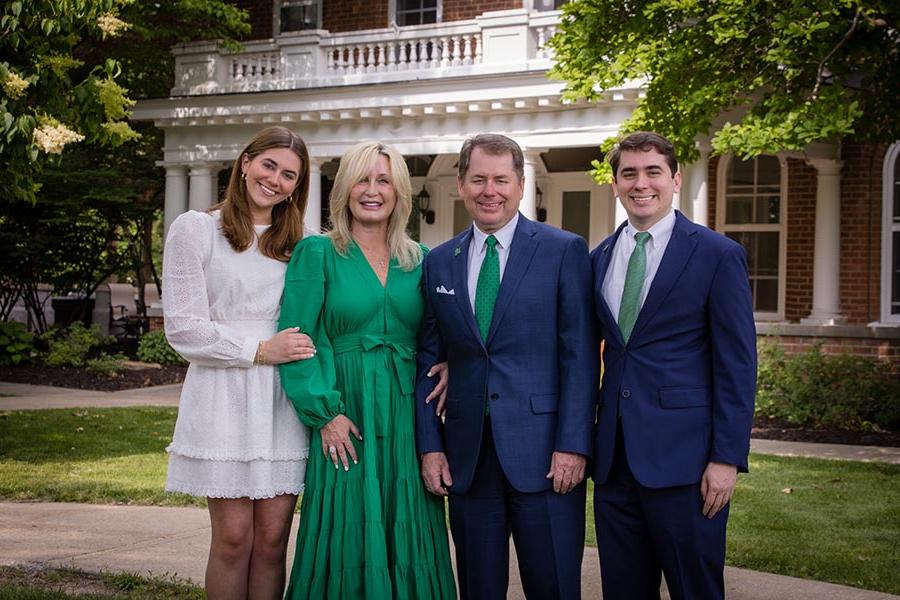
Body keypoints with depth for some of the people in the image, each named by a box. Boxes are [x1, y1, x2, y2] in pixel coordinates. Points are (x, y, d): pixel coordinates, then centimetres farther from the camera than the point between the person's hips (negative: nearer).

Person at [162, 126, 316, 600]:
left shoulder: (294, 244, 15)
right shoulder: (195, 229, 2)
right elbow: (183, 329, -4)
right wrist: (259, 350, -10)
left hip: (282, 400, 3)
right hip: (224, 397, -3)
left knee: (272, 539, 2)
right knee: (232, 539, -2)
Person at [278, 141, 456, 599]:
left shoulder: (419, 260, 11)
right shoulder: (316, 253, -1)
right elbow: (297, 340, -7)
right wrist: (326, 413, -14)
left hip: (406, 419, 3)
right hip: (344, 415, -3)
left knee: (406, 538, 7)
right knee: (346, 533, 1)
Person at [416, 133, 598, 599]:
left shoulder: (564, 250, -1)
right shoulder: (438, 263, 10)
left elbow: (580, 355, -5)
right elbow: (428, 360, 11)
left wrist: (573, 444, -11)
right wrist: (430, 445, 4)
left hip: (542, 453, -3)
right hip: (467, 456, 4)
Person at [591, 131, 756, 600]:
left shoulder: (718, 255, -4)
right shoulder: (599, 258, 11)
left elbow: (737, 365, -7)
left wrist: (727, 457, -12)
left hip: (683, 456, -5)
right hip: (614, 456, 5)